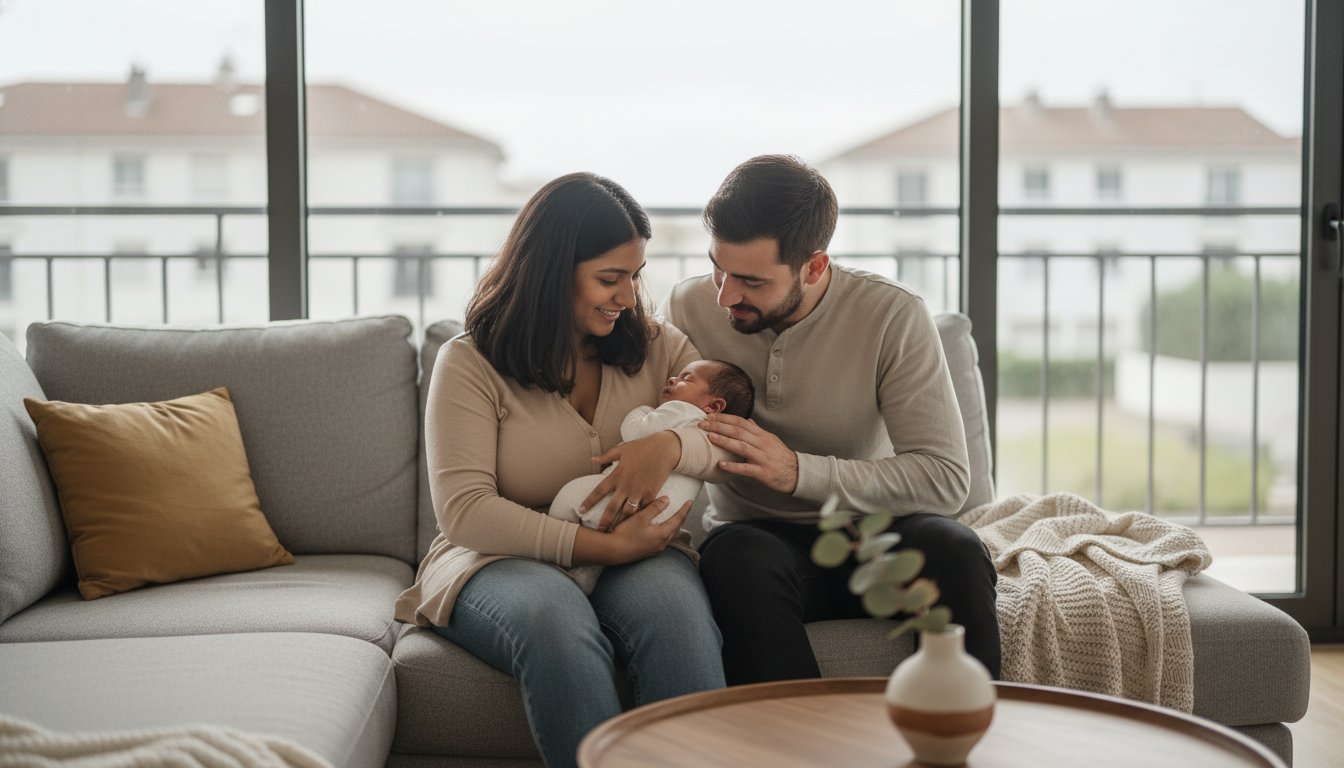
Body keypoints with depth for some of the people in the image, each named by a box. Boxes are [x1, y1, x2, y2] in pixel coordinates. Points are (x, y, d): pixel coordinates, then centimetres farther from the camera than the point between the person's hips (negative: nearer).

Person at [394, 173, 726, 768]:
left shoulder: (657, 348, 11)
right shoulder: (470, 363, -1)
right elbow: (463, 512, -11)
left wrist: (670, 444, -21)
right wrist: (601, 546, -20)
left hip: (637, 557, 2)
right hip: (500, 561, -2)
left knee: (672, 605, -34)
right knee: (554, 617, -37)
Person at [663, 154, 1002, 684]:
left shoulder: (894, 316, -11)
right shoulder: (691, 307, -3)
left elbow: (946, 479, -17)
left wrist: (799, 471, -26)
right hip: (754, 534, 1)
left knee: (955, 552, -32)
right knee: (740, 560, -35)